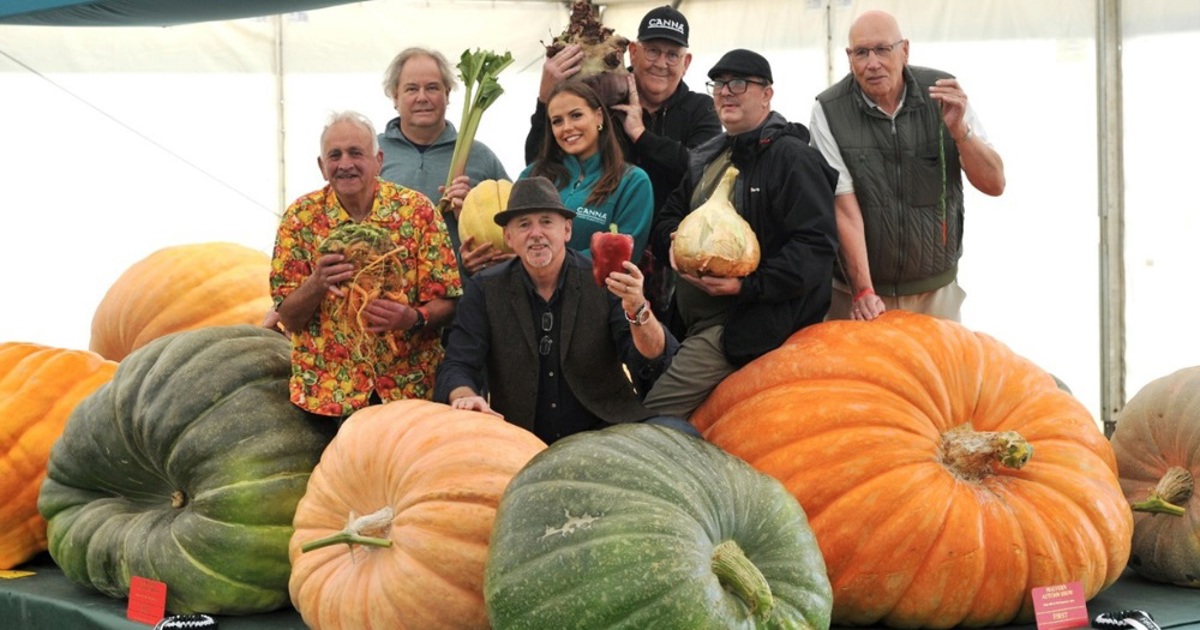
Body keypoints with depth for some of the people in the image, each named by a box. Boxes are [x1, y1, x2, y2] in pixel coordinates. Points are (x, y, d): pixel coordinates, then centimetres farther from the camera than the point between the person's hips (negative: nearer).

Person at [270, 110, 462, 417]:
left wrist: (414, 318, -24)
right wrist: (317, 282, -21)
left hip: (411, 387, 0)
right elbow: (289, 318, -2)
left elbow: (445, 303, -3)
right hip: (326, 390, 0)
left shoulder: (417, 209, -4)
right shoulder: (301, 217, -2)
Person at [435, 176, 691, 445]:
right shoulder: (484, 290, 2)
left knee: (679, 433, -29)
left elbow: (652, 360, -10)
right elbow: (458, 366, -2)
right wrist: (465, 397, -26)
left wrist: (636, 308, -31)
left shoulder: (603, 281, -3)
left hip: (603, 428, -2)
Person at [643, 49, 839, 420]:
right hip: (694, 324, 9)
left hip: (744, 330, -9)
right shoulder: (708, 157, 17)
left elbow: (816, 246, -18)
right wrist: (674, 243, -1)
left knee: (652, 421, -16)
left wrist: (747, 284, -23)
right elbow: (667, 217, 24)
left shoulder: (792, 157, -10)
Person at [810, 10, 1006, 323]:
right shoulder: (829, 110, -11)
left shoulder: (943, 93, -6)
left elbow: (994, 184, -6)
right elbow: (844, 205, -15)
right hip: (856, 289, -2)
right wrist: (863, 291, -20)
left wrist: (959, 130, -22)